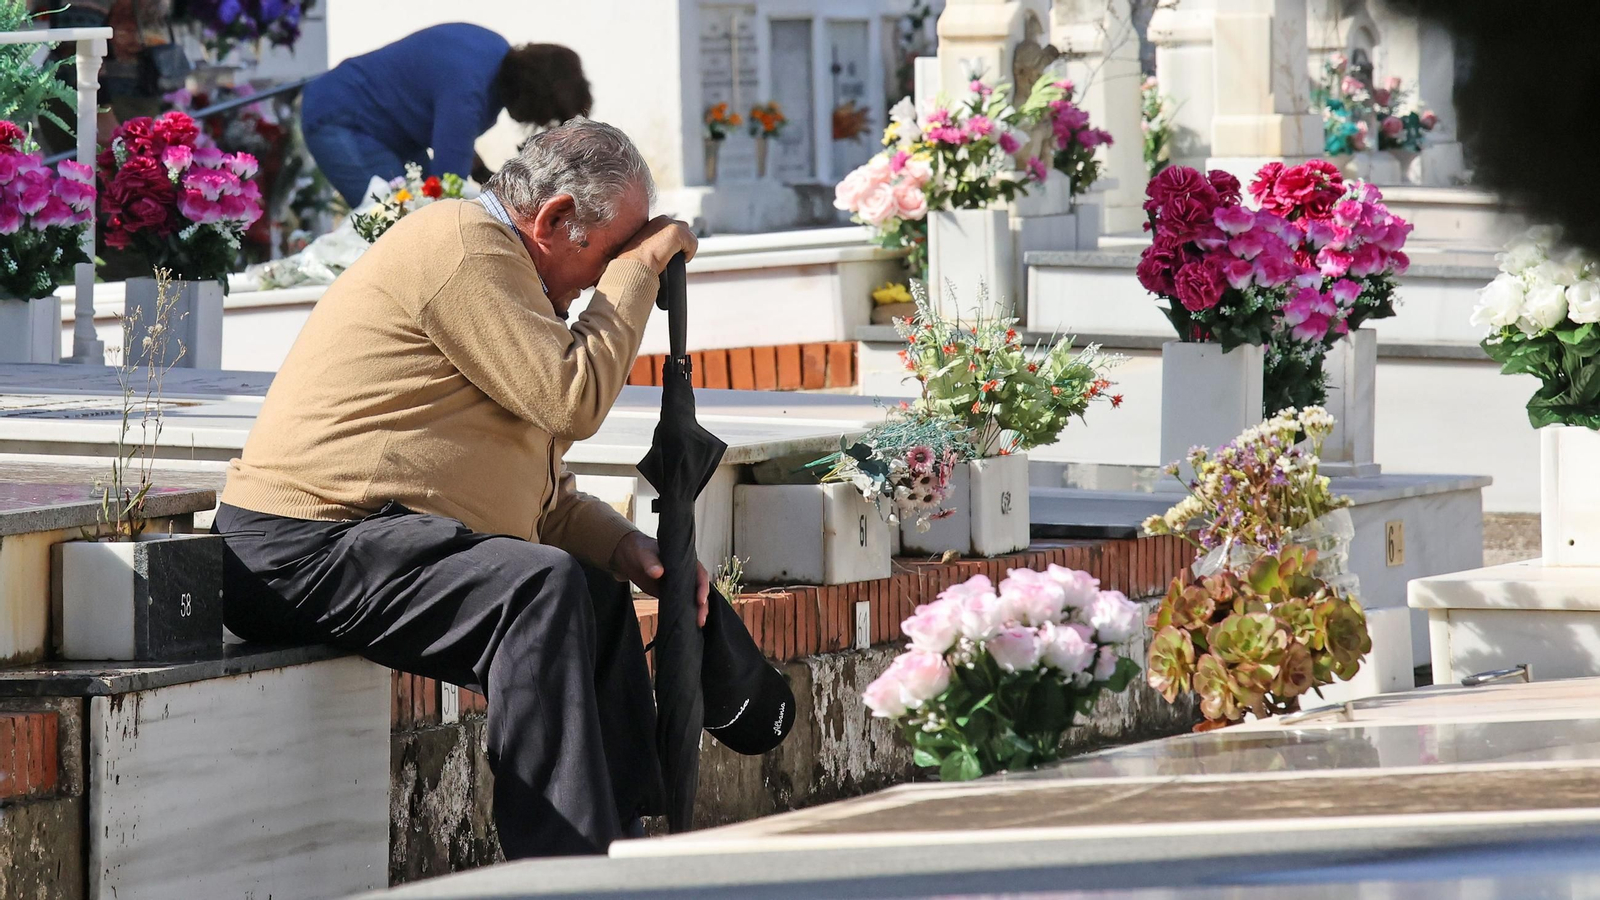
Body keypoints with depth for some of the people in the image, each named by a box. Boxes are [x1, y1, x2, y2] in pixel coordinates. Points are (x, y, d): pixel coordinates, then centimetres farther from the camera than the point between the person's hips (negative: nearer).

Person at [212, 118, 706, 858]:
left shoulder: (490, 257, 23)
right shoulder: (462, 246, -12)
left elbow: (536, 491, 23)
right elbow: (573, 400, -19)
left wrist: (623, 546, 7)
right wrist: (637, 269, -7)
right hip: (305, 549, -11)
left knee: (598, 594, 17)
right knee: (541, 587, -28)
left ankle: (624, 843, 22)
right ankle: (559, 871, -31)